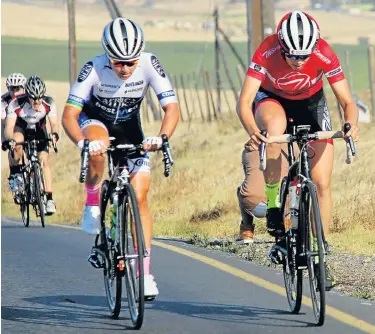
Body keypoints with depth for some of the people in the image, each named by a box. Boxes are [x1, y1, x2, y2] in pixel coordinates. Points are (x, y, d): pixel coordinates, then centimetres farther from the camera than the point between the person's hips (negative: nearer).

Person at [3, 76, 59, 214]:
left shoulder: (48, 103, -27)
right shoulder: (16, 103, -33)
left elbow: (54, 123, -31)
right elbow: (9, 126, -36)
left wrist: (54, 134, -53)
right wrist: (9, 139, -57)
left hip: (38, 129, 2)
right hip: (20, 126, -1)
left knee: (44, 159, -15)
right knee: (17, 142, -36)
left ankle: (49, 199, -13)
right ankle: (14, 174, -14)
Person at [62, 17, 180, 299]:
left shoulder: (149, 65, -26)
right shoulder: (94, 69, -30)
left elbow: (172, 107, -28)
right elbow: (69, 116, -31)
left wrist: (162, 138, -47)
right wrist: (82, 142, -51)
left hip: (129, 128, 2)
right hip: (95, 121, -2)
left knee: (140, 198, -9)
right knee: (97, 145, -40)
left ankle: (144, 272, -3)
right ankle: (93, 205, -16)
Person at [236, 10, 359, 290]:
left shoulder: (324, 55, -31)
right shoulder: (267, 53, -33)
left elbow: (347, 101, -27)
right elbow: (244, 101, -36)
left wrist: (351, 124, -49)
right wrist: (251, 130, -56)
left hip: (310, 103, 1)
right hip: (271, 99, -1)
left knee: (322, 183, -9)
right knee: (275, 126, -39)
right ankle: (274, 204, -23)